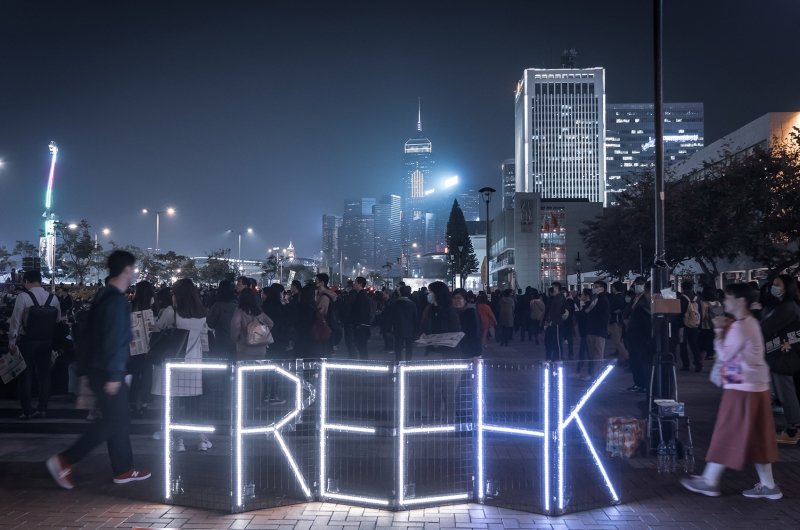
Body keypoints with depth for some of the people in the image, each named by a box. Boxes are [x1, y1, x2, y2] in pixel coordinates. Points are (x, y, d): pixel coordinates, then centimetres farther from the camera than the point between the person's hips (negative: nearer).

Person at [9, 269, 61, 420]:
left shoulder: (23, 297, -13)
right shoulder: (53, 298, 0)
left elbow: (15, 321, -11)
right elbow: (58, 320, 6)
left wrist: (12, 342, -3)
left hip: (27, 341, -4)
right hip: (47, 342, 4)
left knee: (25, 376, 6)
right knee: (44, 374, 12)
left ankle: (27, 411, 8)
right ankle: (42, 409, 16)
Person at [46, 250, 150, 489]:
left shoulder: (104, 295, 11)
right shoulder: (116, 300, -19)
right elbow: (112, 341, -24)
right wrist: (113, 375, -23)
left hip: (99, 367, 10)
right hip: (108, 371, -10)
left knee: (119, 419, 13)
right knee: (114, 420, -3)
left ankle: (123, 469, 20)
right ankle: (64, 460, -1)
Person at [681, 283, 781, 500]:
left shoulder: (739, 326, -18)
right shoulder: (750, 322, 12)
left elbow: (723, 356, -16)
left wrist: (718, 332, -6)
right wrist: (724, 330, 6)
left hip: (742, 389, -10)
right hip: (755, 387, 10)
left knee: (728, 437, -1)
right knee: (756, 438, 13)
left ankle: (709, 482, 8)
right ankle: (768, 485, 17)